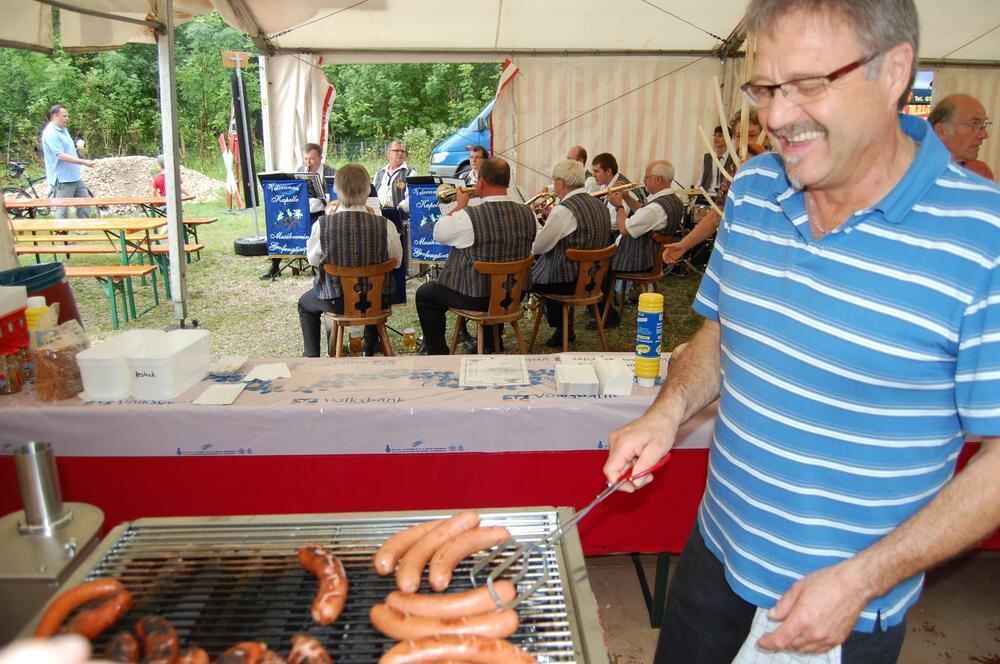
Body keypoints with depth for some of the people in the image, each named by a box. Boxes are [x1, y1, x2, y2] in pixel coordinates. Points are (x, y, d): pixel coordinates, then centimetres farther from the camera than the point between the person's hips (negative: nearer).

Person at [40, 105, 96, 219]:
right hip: (62, 179, -9)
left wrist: (77, 149, 9)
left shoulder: (63, 130, 13)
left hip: (75, 177, 9)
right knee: (62, 212, 0)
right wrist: (84, 162, -29)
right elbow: (61, 155, -24)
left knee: (85, 205, 11)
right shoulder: (50, 133, -15)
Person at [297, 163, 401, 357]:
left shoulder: (322, 225, -19)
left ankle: (311, 356, 31)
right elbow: (396, 261, -3)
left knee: (305, 303, 33)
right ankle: (370, 349, 49)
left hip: (336, 301, -1)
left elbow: (312, 259, -1)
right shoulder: (384, 225, -19)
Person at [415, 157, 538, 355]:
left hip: (474, 297, -5)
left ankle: (436, 352, 27)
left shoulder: (467, 216, -25)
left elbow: (437, 233, -7)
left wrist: (460, 206, 6)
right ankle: (491, 346, 50)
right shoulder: (527, 213, -10)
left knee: (424, 294, 19)